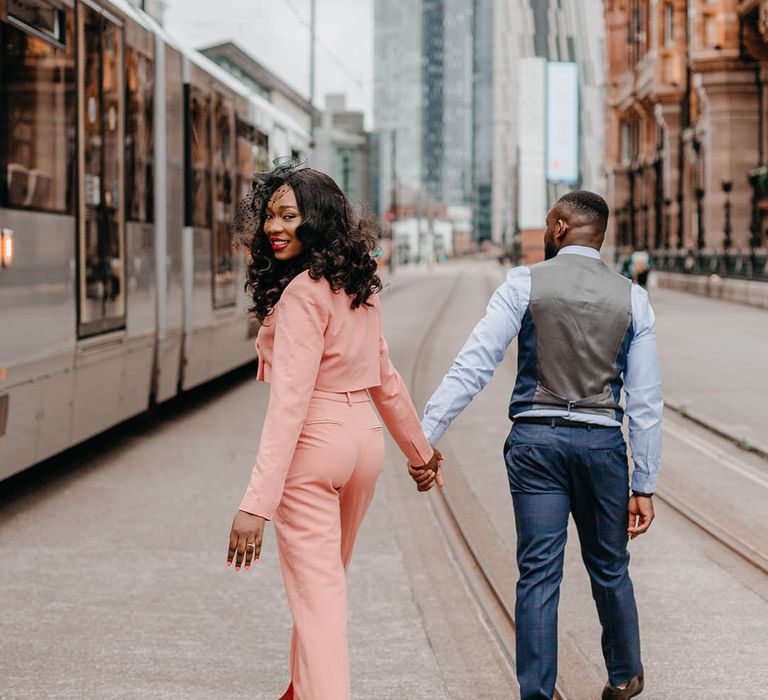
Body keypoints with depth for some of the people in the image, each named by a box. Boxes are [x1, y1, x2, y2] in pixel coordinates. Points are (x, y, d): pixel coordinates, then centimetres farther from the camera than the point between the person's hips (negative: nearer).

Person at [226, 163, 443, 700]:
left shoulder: (304, 292, -18)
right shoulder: (360, 286, 7)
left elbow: (289, 402, -25)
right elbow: (385, 378, 17)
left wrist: (257, 503, -28)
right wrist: (420, 448, 28)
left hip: (314, 443, -9)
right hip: (365, 439, 9)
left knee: (316, 591, -4)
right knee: (326, 577, 25)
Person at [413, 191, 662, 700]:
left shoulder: (524, 284, -4)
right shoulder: (632, 299, 2)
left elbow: (473, 365, -13)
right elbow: (646, 402, 0)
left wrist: (427, 435, -14)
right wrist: (644, 485, 4)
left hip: (535, 440, -2)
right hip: (601, 442, 2)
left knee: (538, 574, 2)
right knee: (609, 568, 18)